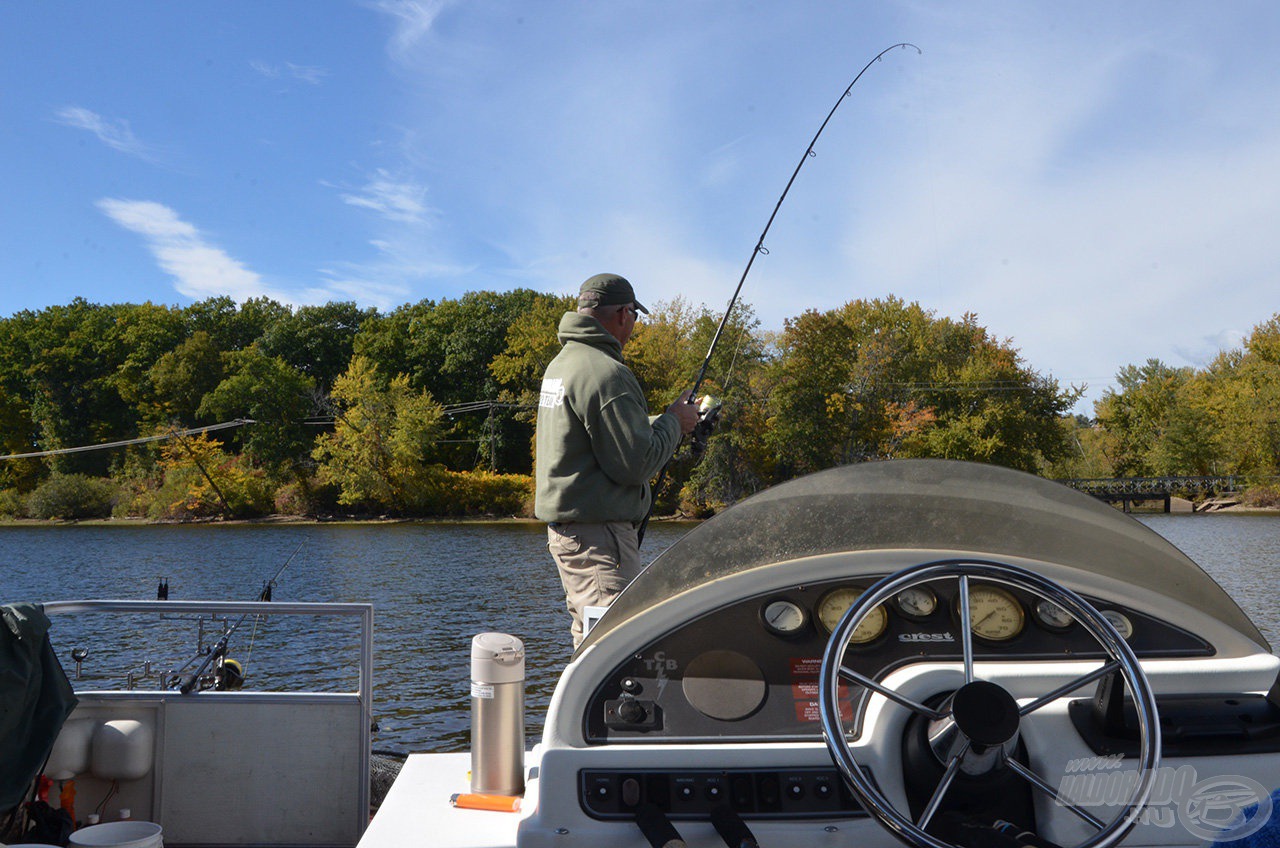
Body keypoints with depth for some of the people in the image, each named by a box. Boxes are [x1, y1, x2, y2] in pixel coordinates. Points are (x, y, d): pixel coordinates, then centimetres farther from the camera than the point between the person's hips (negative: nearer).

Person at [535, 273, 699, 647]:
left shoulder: (560, 364, 14)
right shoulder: (605, 373, -18)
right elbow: (635, 463, -19)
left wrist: (660, 421, 25)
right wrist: (673, 423, -3)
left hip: (563, 527, 10)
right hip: (598, 532, -10)